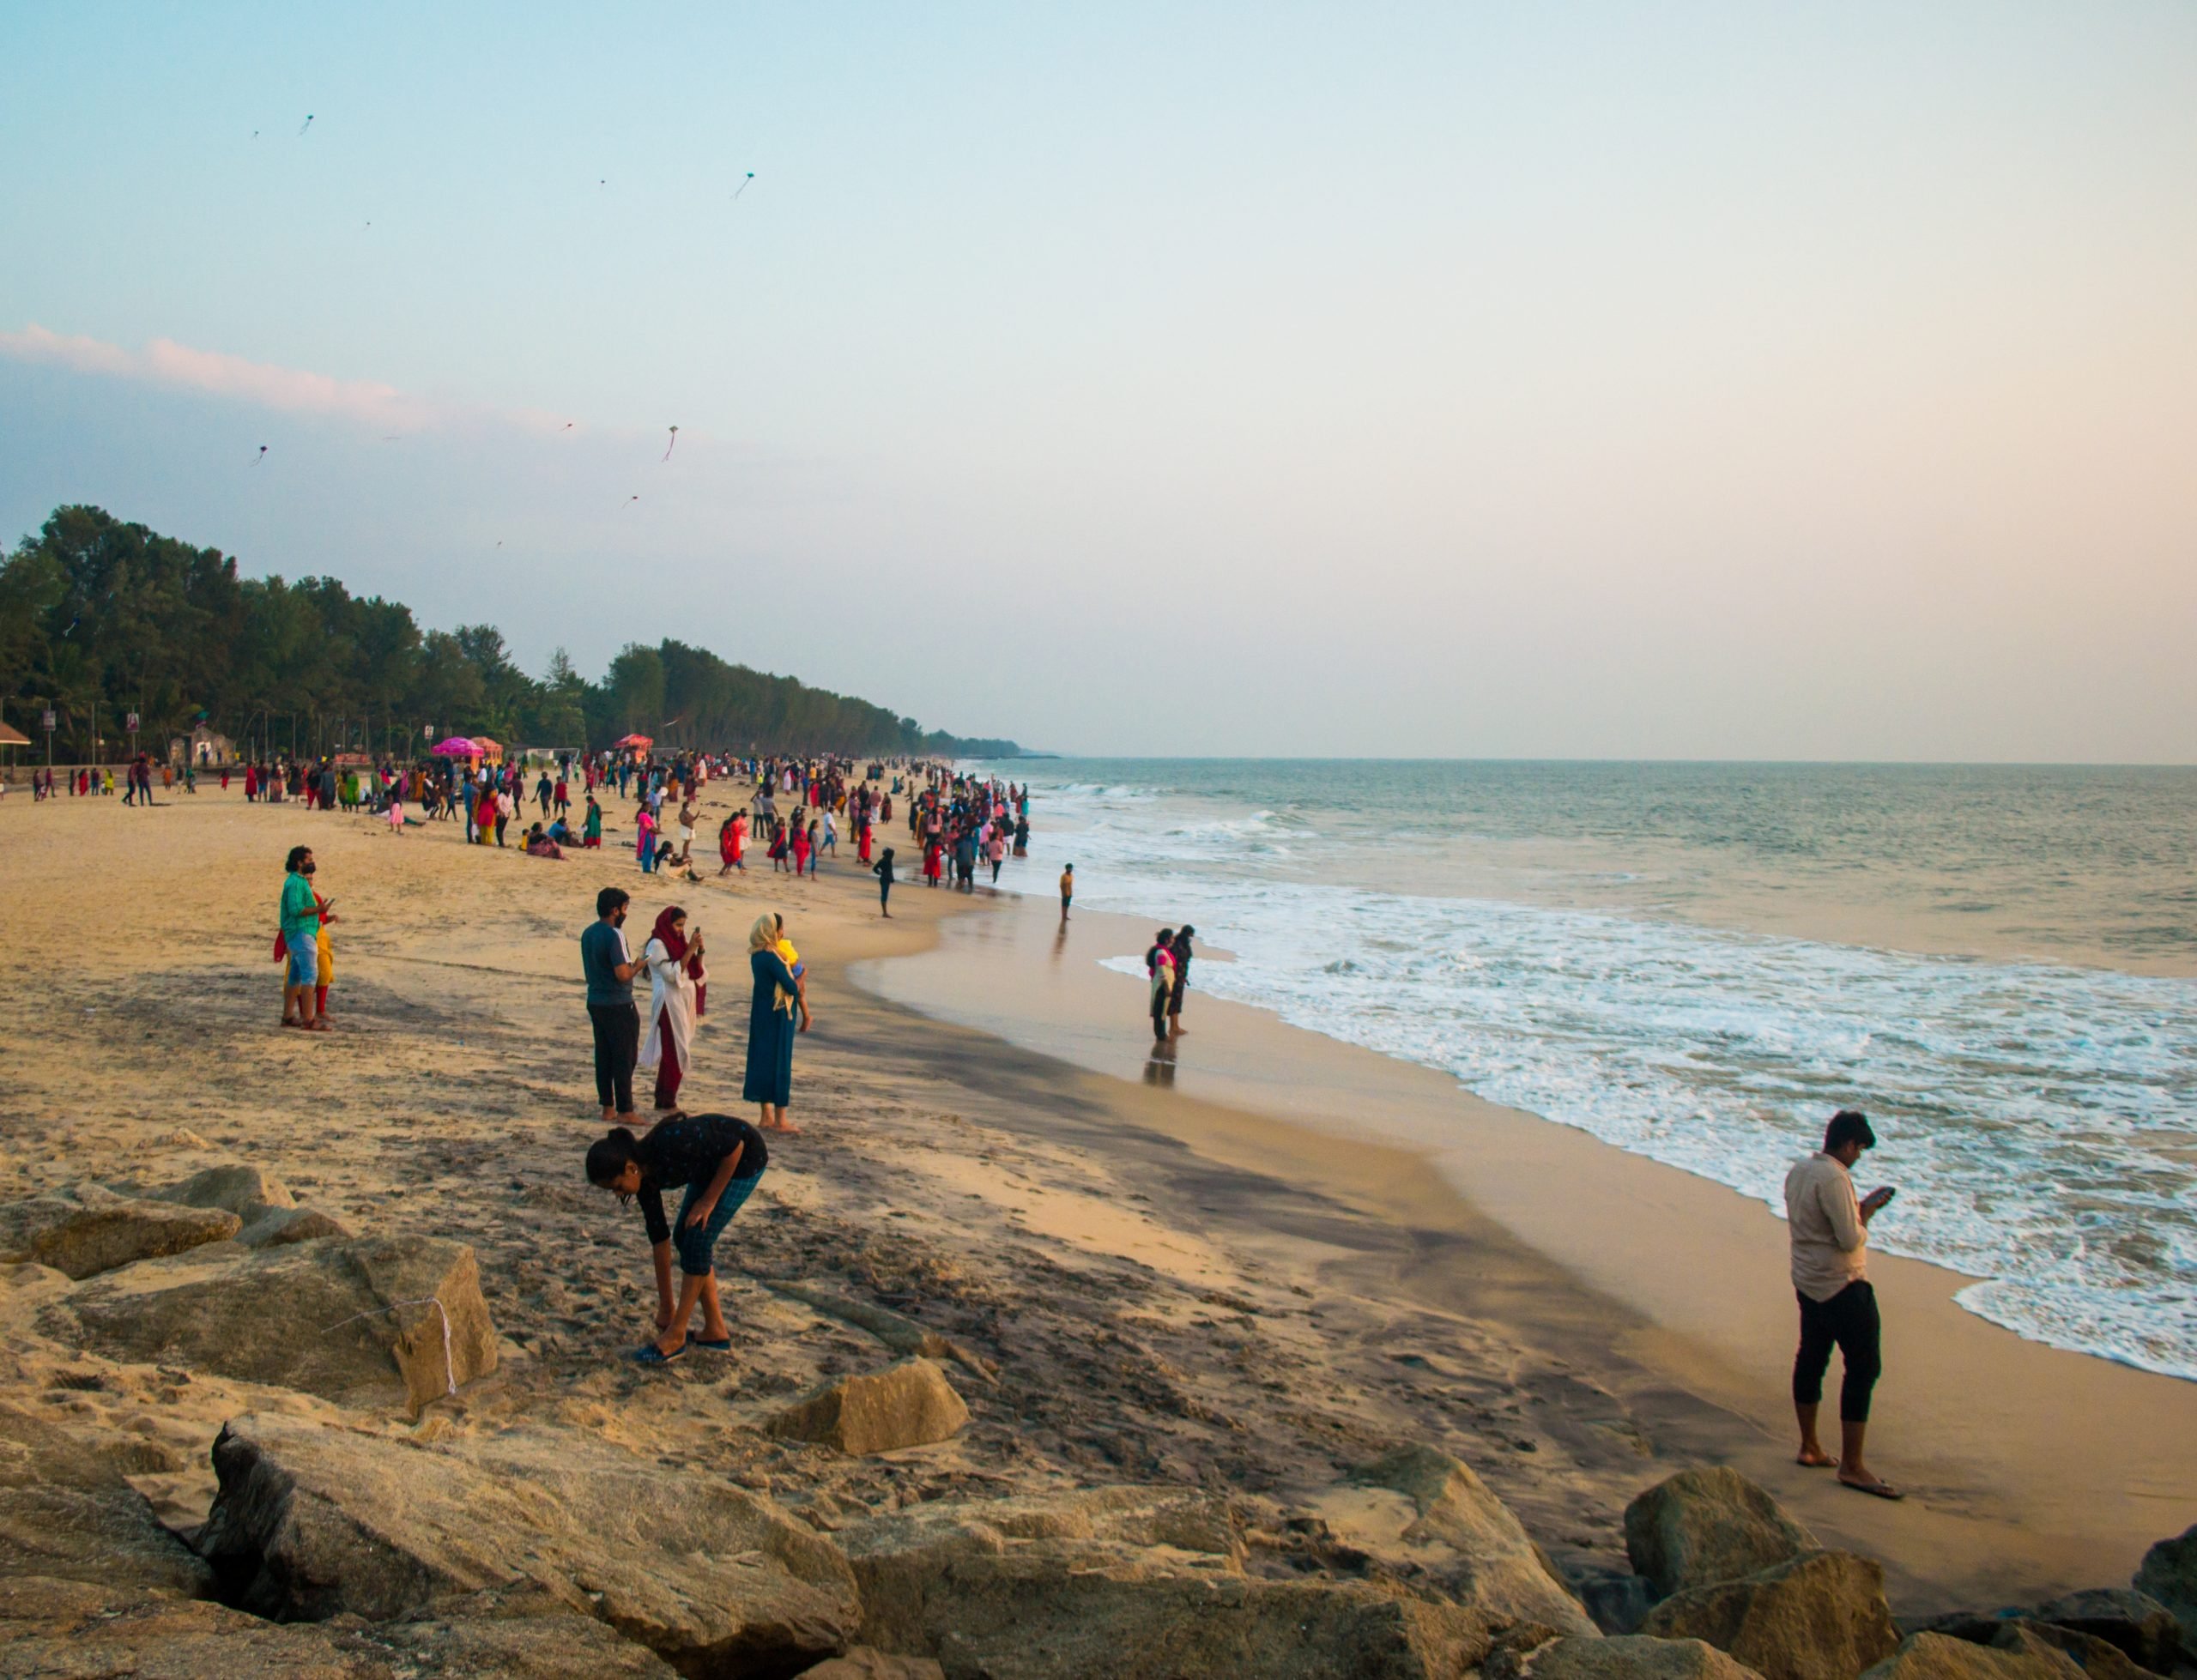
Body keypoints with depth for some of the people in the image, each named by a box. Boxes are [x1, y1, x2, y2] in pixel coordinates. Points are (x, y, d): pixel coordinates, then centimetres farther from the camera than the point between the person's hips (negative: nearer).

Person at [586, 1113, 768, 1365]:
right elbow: (659, 1237, -1)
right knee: (684, 1238, 4)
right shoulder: (644, 1174, -9)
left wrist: (710, 1199, -16)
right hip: (712, 1163, 8)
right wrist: (666, 1306, 4)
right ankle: (715, 1331, 12)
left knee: (696, 1240, -9)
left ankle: (676, 1337, -1)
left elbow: (735, 1145, -24)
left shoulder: (669, 1144, -33)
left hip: (745, 1155, -8)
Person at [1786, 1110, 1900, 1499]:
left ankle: (1810, 1448, 28)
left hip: (1808, 1283, 10)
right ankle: (1851, 1465, -4)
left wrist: (1860, 1207, 13)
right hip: (1842, 1287, -10)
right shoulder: (1834, 1178, -22)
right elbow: (1851, 1240, -22)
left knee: (1811, 1359, 17)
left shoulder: (1799, 1172, 8)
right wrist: (1866, 1214, -5)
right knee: (1863, 1368, -5)